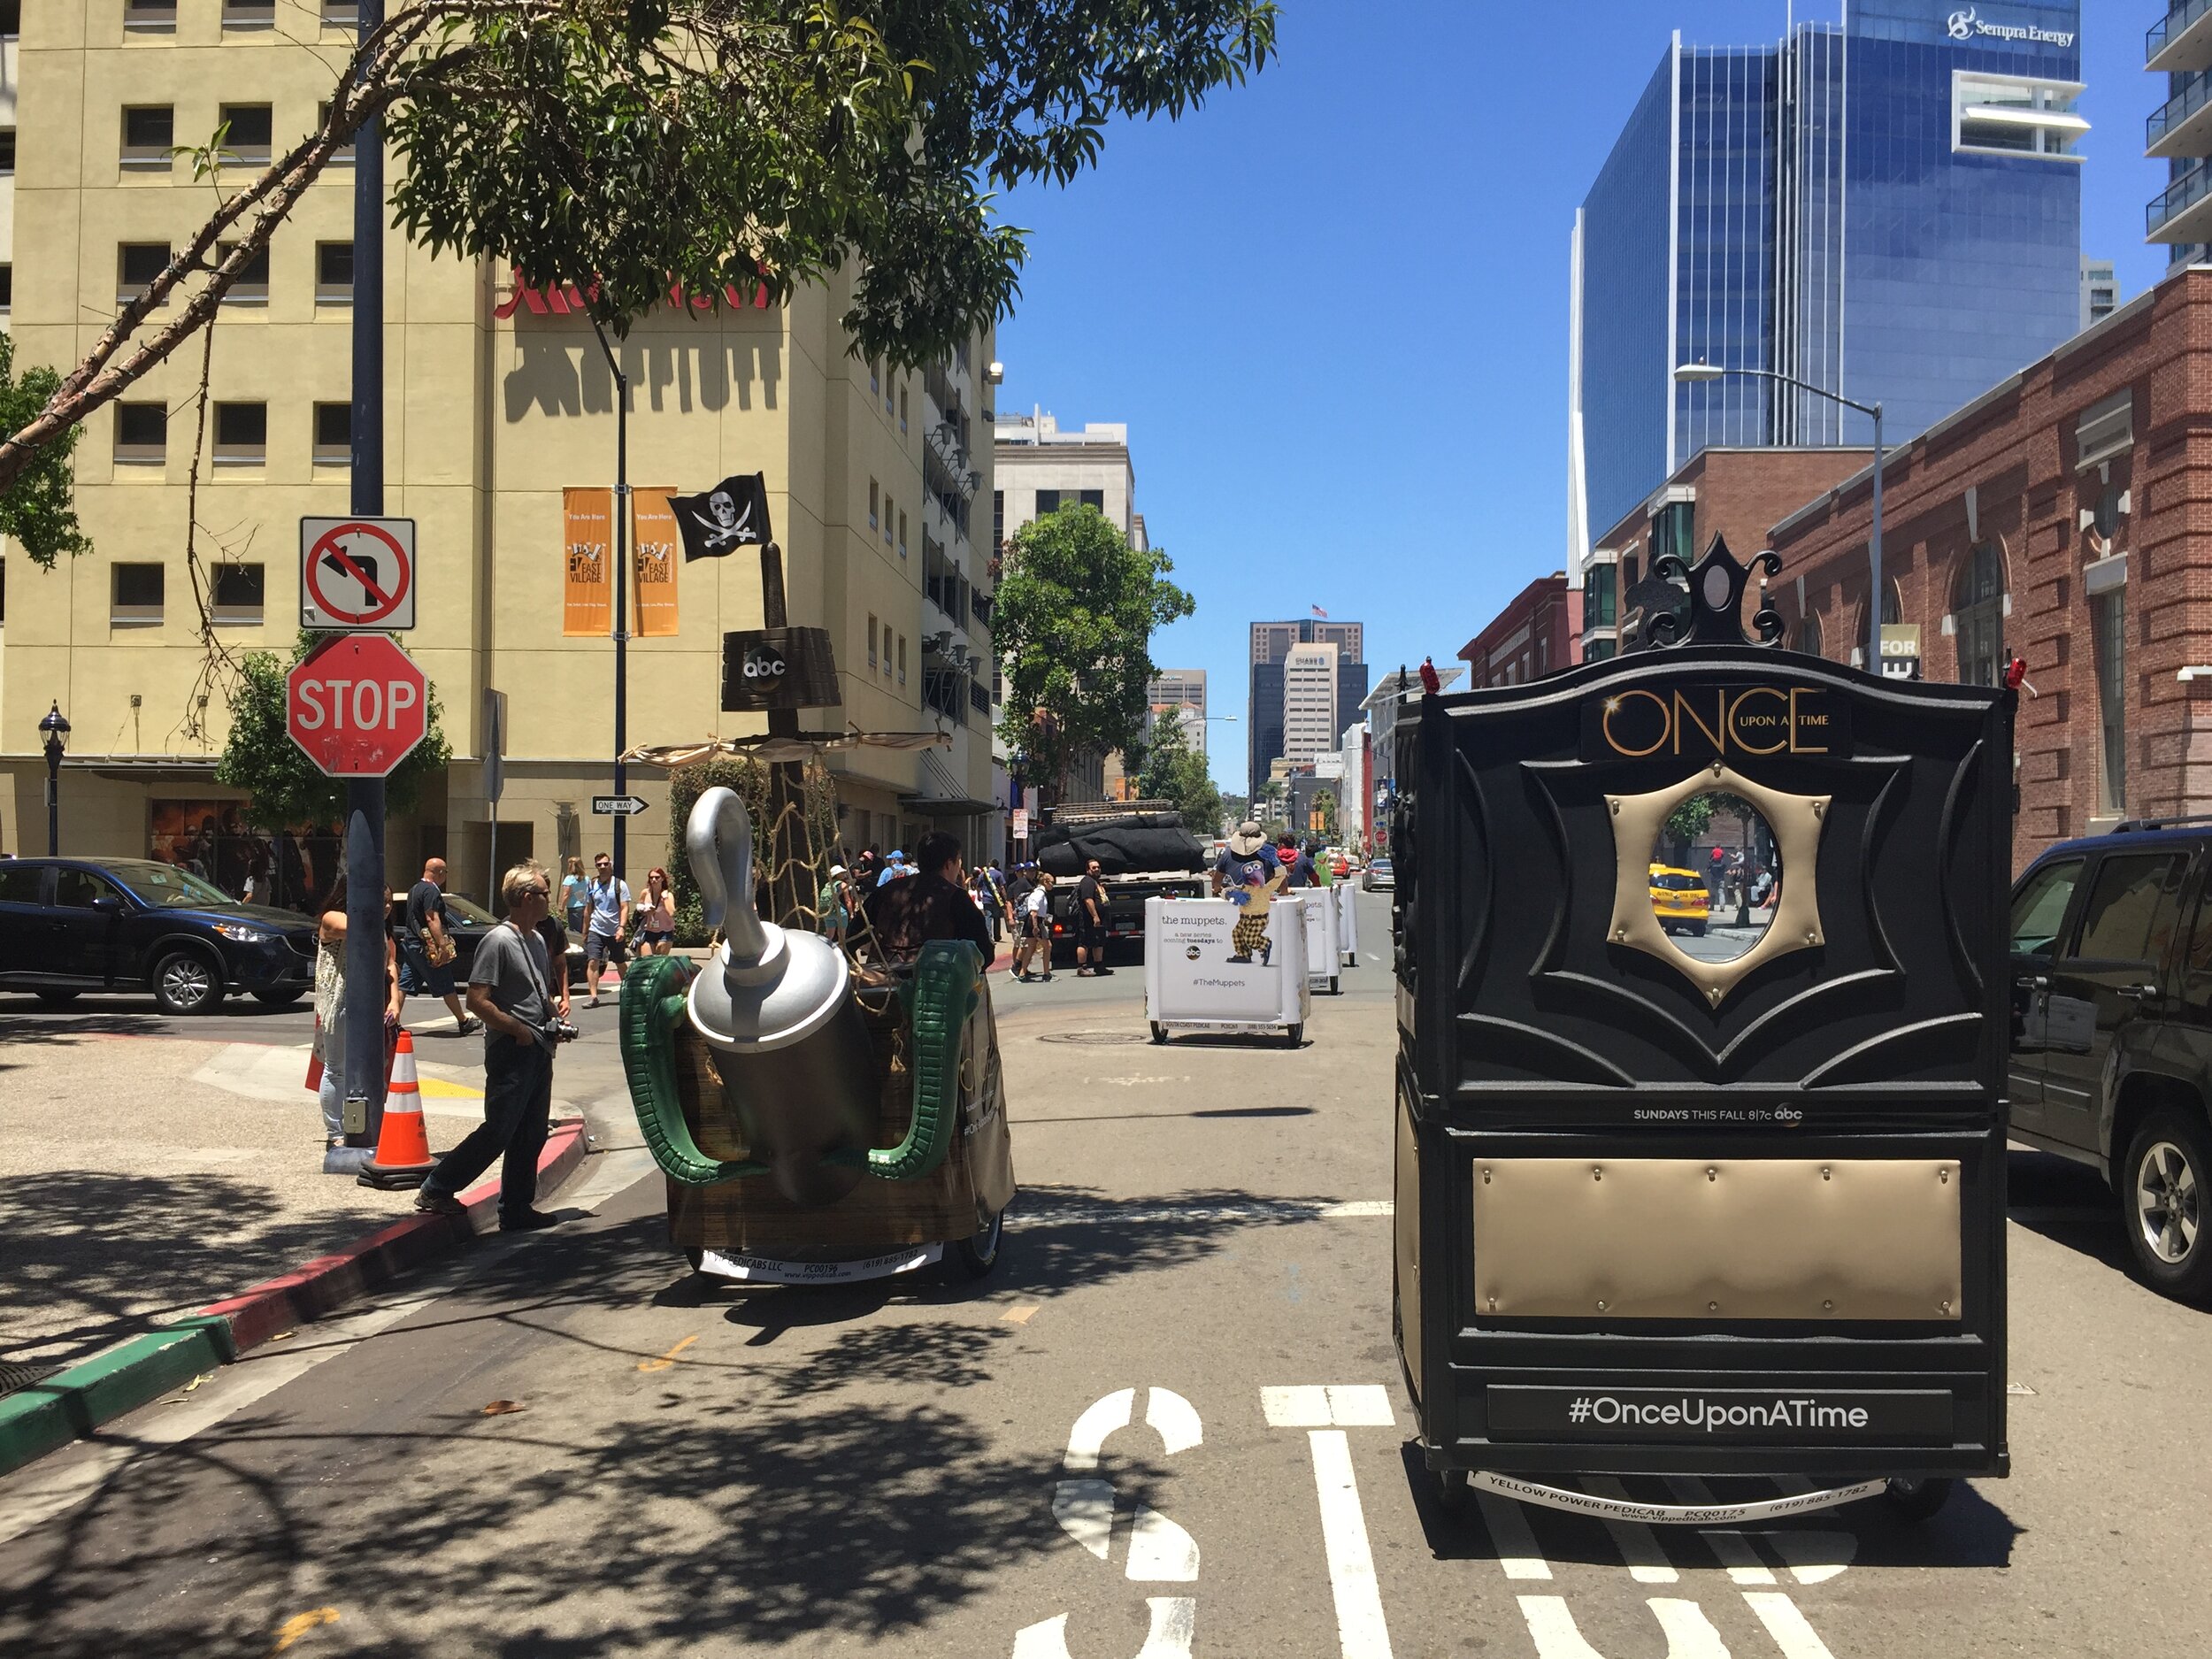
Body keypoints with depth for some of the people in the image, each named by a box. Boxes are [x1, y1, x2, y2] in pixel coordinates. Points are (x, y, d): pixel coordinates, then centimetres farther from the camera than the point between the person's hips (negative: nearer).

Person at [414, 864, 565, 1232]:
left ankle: (517, 1209, 18)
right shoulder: (498, 941, -12)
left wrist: (553, 1022, 11)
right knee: (498, 1131, -7)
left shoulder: (537, 941, 15)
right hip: (511, 1050, -9)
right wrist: (518, 1029, -16)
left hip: (539, 1050, 9)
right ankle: (437, 1189, 7)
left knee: (532, 1134, 10)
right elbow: (477, 1000, -18)